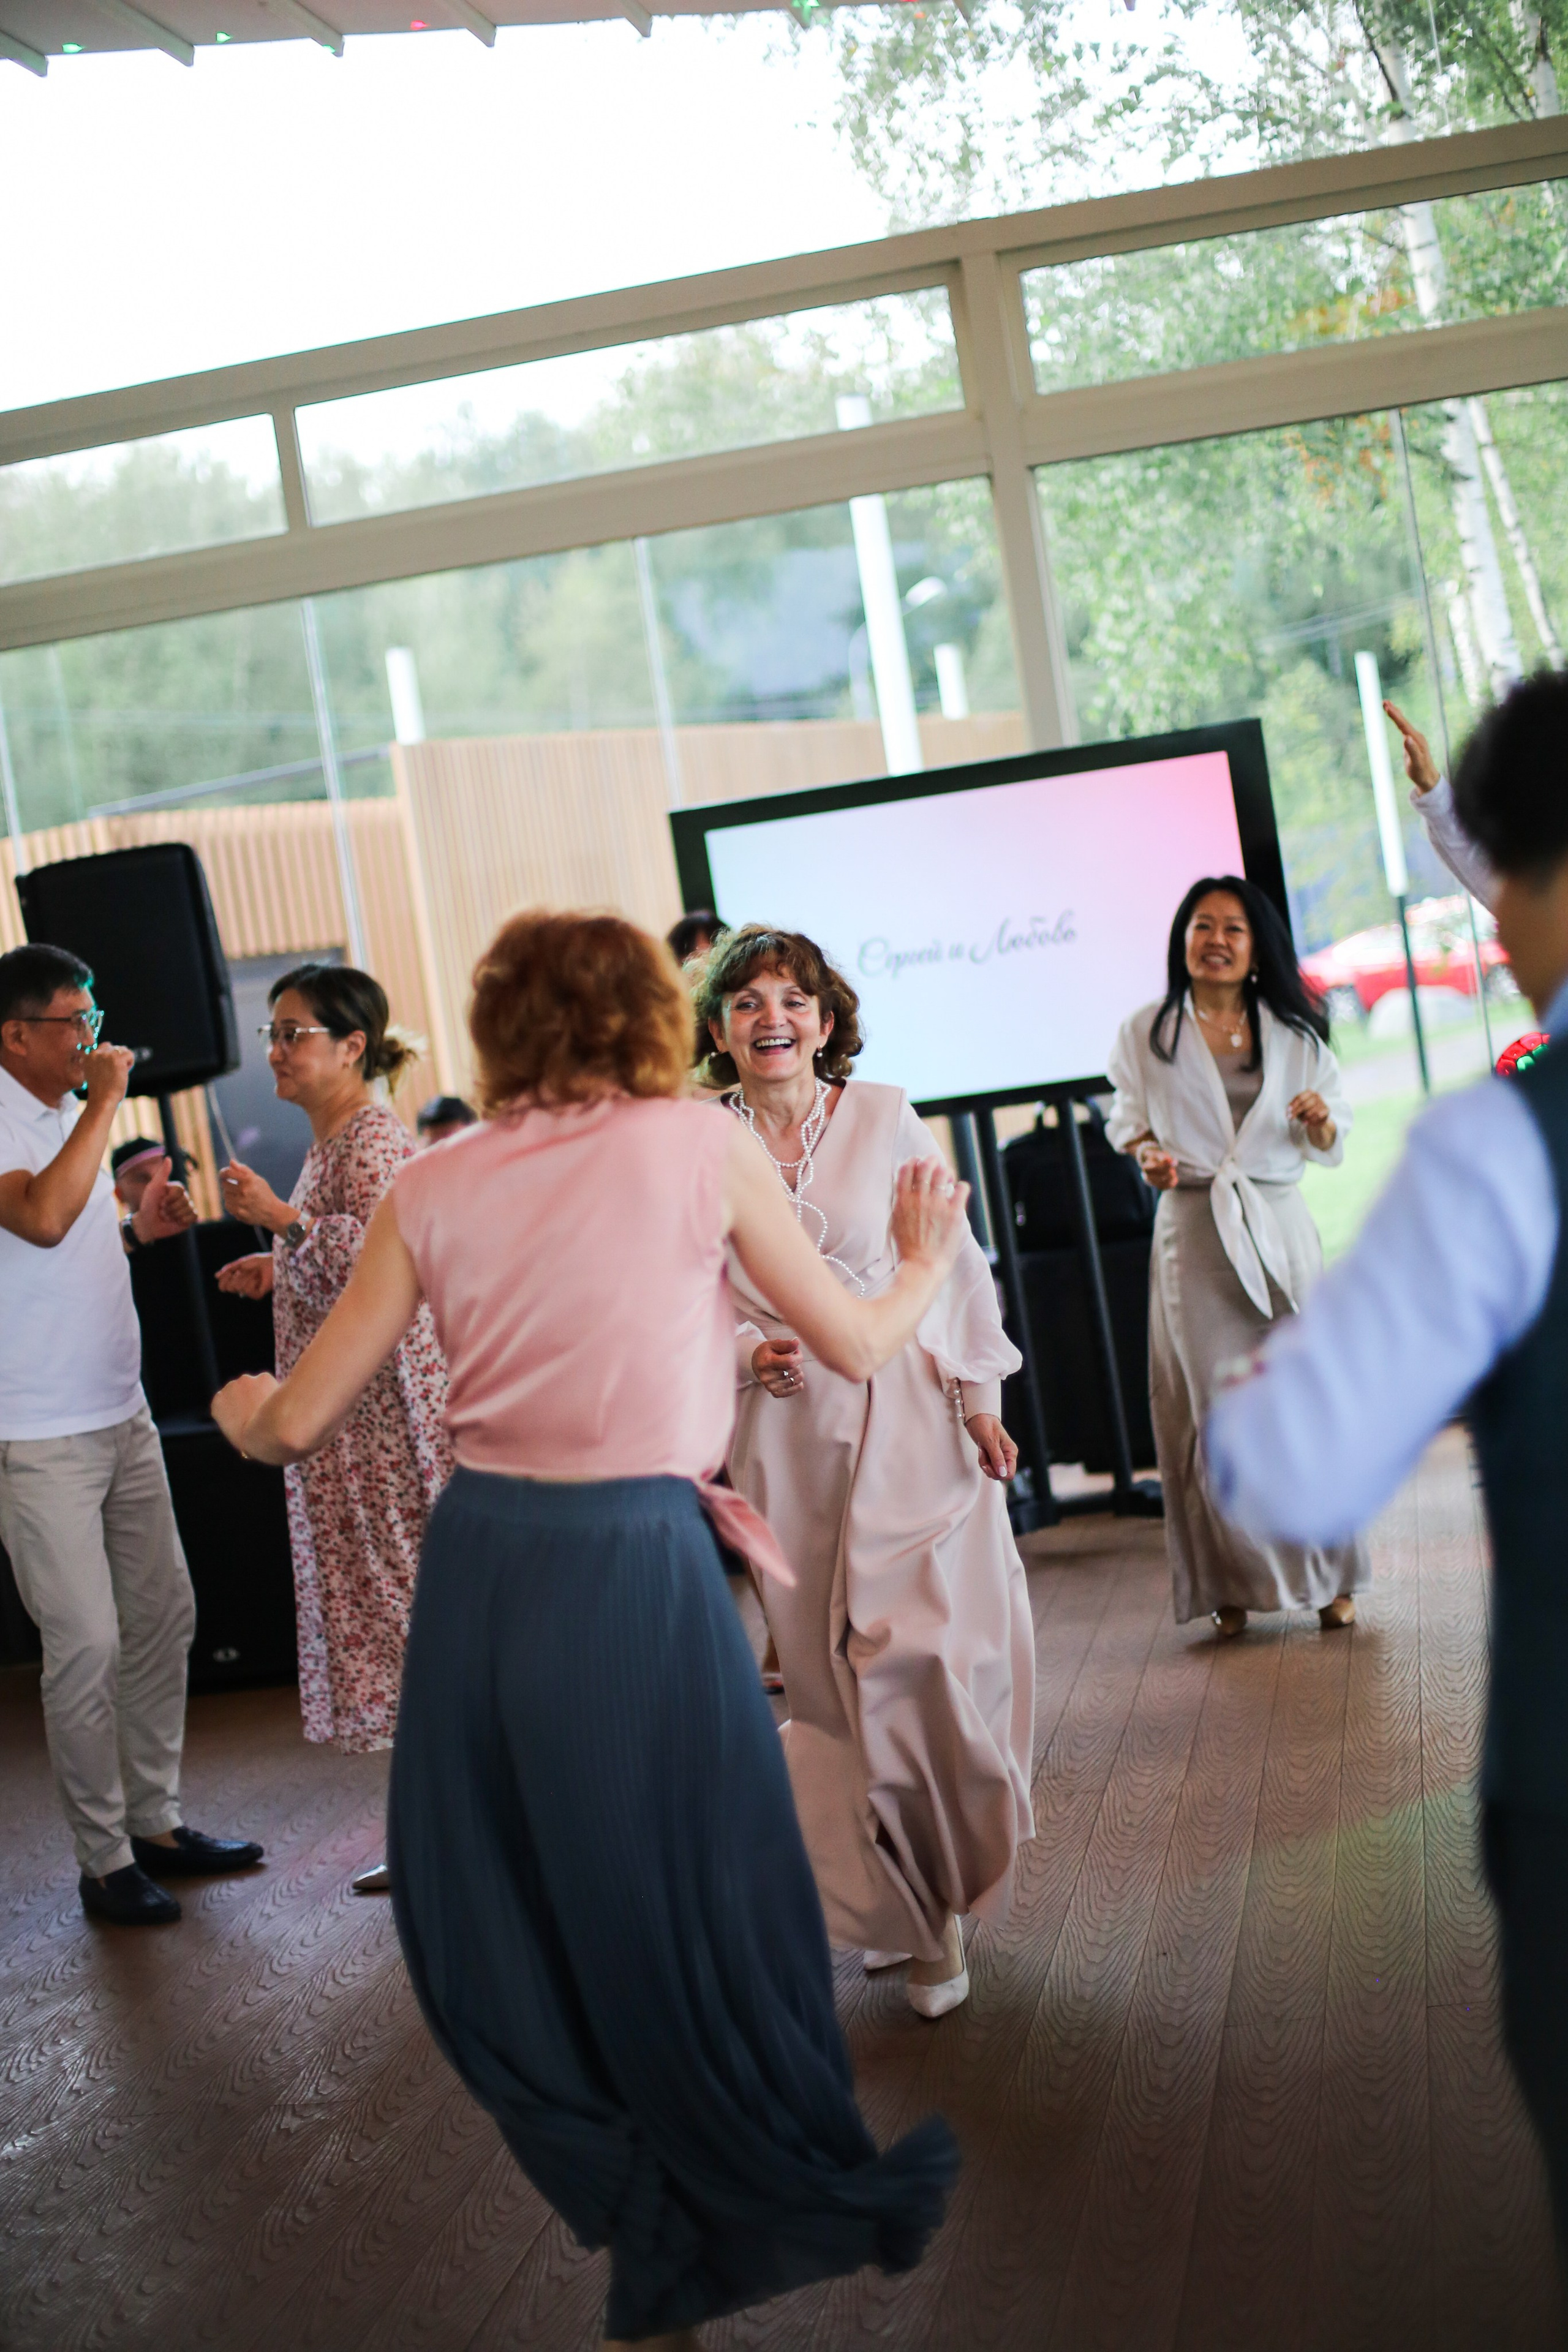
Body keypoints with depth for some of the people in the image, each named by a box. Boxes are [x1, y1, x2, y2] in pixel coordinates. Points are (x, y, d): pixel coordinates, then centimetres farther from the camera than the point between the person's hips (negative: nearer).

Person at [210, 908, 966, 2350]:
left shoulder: (437, 1185, 5)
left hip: (479, 1563, 3)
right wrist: (927, 1258, 28)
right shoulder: (700, 1145, -1)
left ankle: (659, 2231, 28)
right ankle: (806, 2209, 32)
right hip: (636, 1567, -3)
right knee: (697, 1904, 12)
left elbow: (296, 1425, 7)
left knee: (506, 1917, 18)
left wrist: (240, 1410, 30)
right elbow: (857, 1347, 7)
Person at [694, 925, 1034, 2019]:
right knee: (833, 1674, 4)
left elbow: (954, 1264, 5)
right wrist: (750, 1352, -13)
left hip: (910, 1421, -1)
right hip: (789, 1437, 1)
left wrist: (979, 1400, 1)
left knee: (933, 1649, -10)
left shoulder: (886, 1118, 1)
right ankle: (901, 1909, 22)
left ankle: (948, 1884, 12)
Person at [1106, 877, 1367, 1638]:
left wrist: (1320, 1121, -11)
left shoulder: (1292, 1035, 9)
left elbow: (1329, 1148, 11)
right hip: (1192, 1231, -1)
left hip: (1277, 1227, 1)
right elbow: (1129, 1122, 12)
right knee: (1210, 1407, -2)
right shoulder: (1146, 1033, 6)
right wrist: (1148, 1156, -9)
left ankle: (1326, 1575, 12)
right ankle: (1233, 1583, 8)